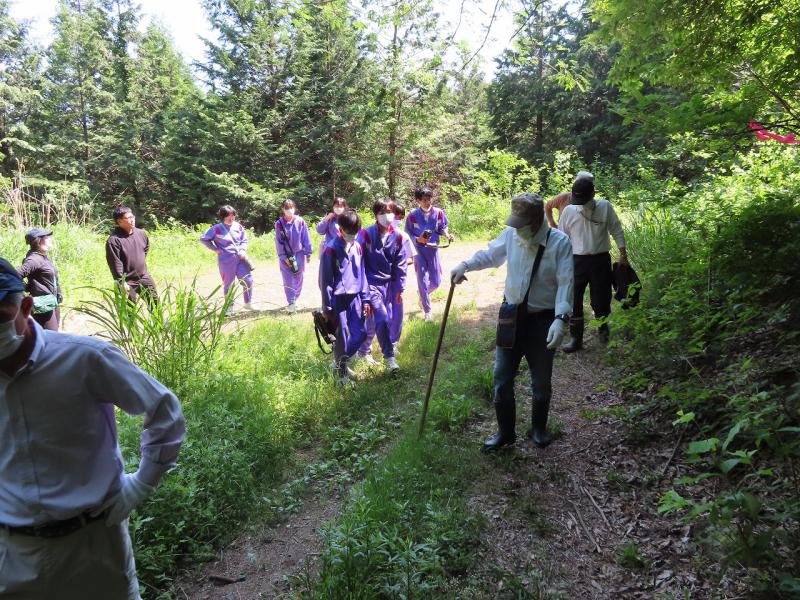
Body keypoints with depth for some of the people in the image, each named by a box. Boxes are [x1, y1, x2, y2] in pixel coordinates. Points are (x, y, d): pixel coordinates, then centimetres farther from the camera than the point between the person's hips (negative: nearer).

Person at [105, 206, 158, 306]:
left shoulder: (141, 233, 1)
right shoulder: (113, 240, -18)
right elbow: (115, 264, -20)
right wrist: (121, 282, -22)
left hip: (144, 277, 6)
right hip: (127, 282, -6)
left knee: (155, 302, 13)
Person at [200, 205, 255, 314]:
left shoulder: (238, 226, 4)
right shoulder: (216, 228, -6)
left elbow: (244, 240, 13)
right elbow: (203, 239, 3)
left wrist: (243, 250, -5)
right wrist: (215, 249, -2)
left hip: (240, 258, 3)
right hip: (226, 261, -3)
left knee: (248, 280, -1)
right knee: (228, 284, 6)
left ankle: (248, 303, 18)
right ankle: (229, 307, 21)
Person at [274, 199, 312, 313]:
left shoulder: (300, 222, -8)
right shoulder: (279, 224, -8)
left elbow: (306, 238, -2)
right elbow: (278, 242, -5)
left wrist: (308, 253, 1)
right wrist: (283, 257, -9)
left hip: (299, 254, 1)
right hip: (286, 256, -1)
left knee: (298, 279, 12)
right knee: (288, 280, -4)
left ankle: (295, 299, 29)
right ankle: (291, 302, 0)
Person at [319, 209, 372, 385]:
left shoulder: (357, 247, 6)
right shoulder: (331, 249, -13)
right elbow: (325, 279, -11)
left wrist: (365, 299, 9)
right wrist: (327, 307, -12)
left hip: (354, 298, 6)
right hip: (338, 299, -6)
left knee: (361, 333, 8)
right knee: (342, 337, 0)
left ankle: (341, 362, 30)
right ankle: (341, 372, 18)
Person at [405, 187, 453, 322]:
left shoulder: (439, 213, -6)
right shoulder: (412, 216, -13)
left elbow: (442, 228, 8)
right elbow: (408, 235, -5)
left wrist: (447, 235, -12)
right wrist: (418, 240, -22)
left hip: (433, 249, 3)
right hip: (419, 250, -3)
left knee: (436, 282, 8)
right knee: (423, 280, -4)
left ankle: (423, 295, 42)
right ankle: (427, 311, 10)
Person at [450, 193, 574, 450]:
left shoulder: (560, 242, -16)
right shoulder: (511, 234, -5)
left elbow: (565, 283, -22)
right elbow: (490, 254, 15)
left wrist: (560, 319, -33)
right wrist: (465, 265, 0)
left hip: (543, 320, -3)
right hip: (512, 315, 3)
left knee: (541, 381, 12)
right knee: (502, 377, 7)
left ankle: (539, 428, 37)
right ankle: (505, 431, 25)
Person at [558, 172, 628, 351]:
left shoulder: (605, 207, -4)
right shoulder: (568, 211, -3)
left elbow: (617, 231, 4)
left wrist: (623, 254, 2)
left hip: (601, 260, 0)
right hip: (577, 261, 1)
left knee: (601, 298, 7)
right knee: (573, 300, -1)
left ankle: (603, 329, 35)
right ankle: (575, 338, 11)